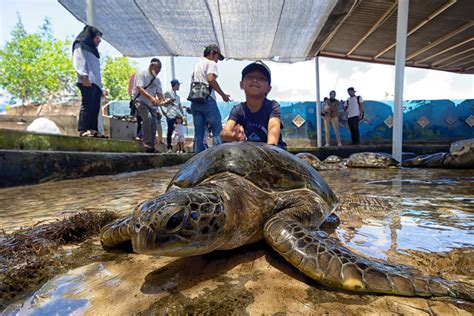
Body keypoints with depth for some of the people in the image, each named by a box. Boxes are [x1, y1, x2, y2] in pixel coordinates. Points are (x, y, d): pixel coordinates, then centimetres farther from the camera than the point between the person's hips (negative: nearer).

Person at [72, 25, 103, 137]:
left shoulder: (92, 50, 33)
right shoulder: (80, 45, 12)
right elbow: (77, 62, -3)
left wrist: (101, 87, 15)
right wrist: (84, 76, -19)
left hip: (96, 82, 7)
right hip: (87, 81, -7)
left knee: (95, 107, -4)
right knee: (87, 105, -18)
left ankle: (93, 130, -7)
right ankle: (83, 130, -22)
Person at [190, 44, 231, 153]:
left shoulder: (197, 65, 25)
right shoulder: (211, 63, 2)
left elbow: (192, 82, 21)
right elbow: (211, 79, -15)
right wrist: (223, 95, -9)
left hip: (195, 101, 8)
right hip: (207, 100, -7)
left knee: (198, 132, 6)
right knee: (217, 129, -4)